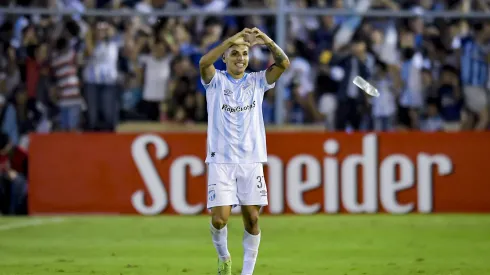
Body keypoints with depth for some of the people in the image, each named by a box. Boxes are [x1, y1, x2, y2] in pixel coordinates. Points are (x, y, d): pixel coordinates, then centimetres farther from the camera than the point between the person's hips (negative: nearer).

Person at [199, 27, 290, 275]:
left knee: (252, 218, 0)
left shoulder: (257, 81, 8)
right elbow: (204, 62, -21)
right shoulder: (216, 80, 2)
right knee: (219, 218, -11)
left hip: (251, 160, 2)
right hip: (221, 160, -2)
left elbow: (284, 63, -8)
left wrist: (267, 41, -25)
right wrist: (232, 39, -30)